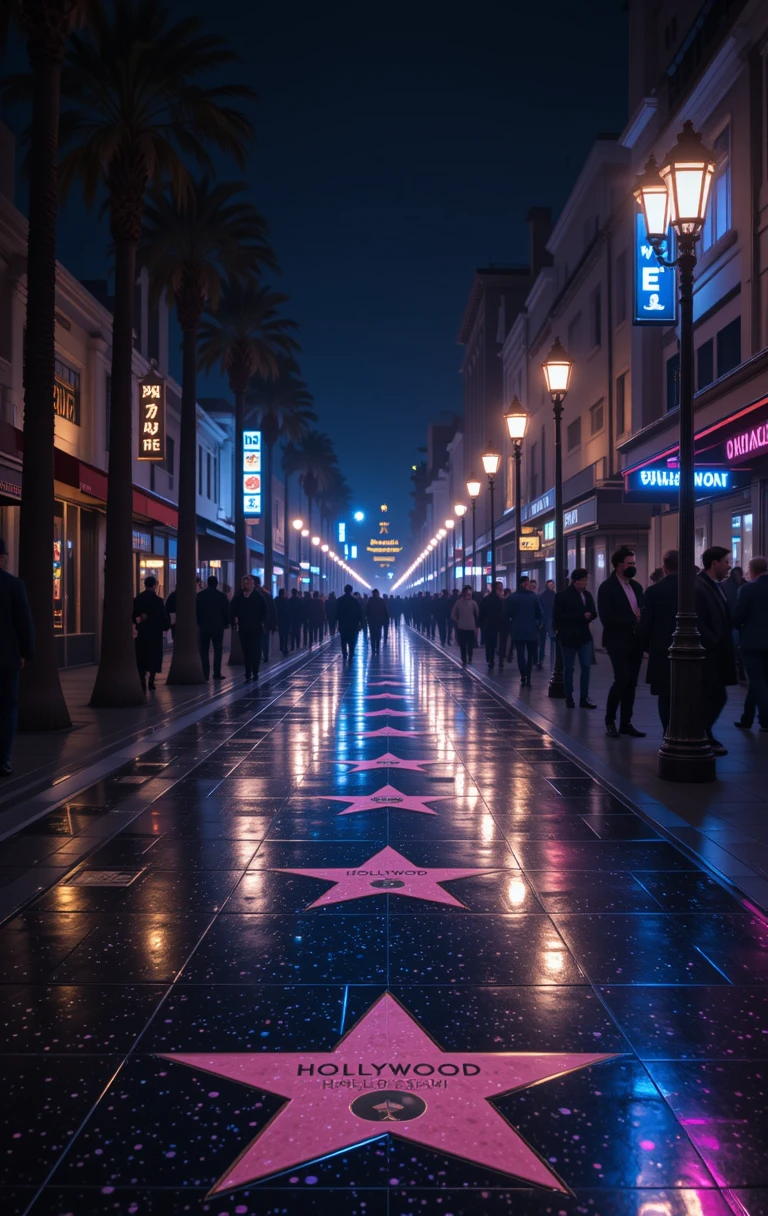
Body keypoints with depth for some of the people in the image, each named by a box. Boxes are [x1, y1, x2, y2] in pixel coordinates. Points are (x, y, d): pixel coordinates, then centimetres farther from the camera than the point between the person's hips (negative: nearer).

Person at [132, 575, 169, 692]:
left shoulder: (137, 599, 1)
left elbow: (133, 616, 1)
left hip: (141, 633, 3)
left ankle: (143, 683, -3)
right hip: (155, 633, -2)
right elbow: (163, 617, -9)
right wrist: (165, 627, 6)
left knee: (142, 658, 7)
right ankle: (151, 682, 7)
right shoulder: (158, 600, -10)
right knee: (154, 657, 8)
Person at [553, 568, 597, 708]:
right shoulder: (562, 596, -8)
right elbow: (557, 616, -15)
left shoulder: (587, 595, 7)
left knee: (586, 667, 0)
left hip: (584, 636, 4)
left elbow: (594, 613, 13)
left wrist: (589, 616, -13)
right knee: (569, 668, 5)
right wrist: (581, 616, -19)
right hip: (568, 637, -4)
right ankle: (569, 697, 16)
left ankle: (584, 698, 5)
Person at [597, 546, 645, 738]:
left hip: (635, 641, 6)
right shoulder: (607, 587, -7)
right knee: (622, 679, -14)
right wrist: (632, 619, -12)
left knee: (631, 683, 5)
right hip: (618, 641, -6)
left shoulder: (636, 586, 13)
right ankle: (609, 720, 3)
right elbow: (606, 618, -15)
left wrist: (641, 618, -9)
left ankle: (625, 723, 13)